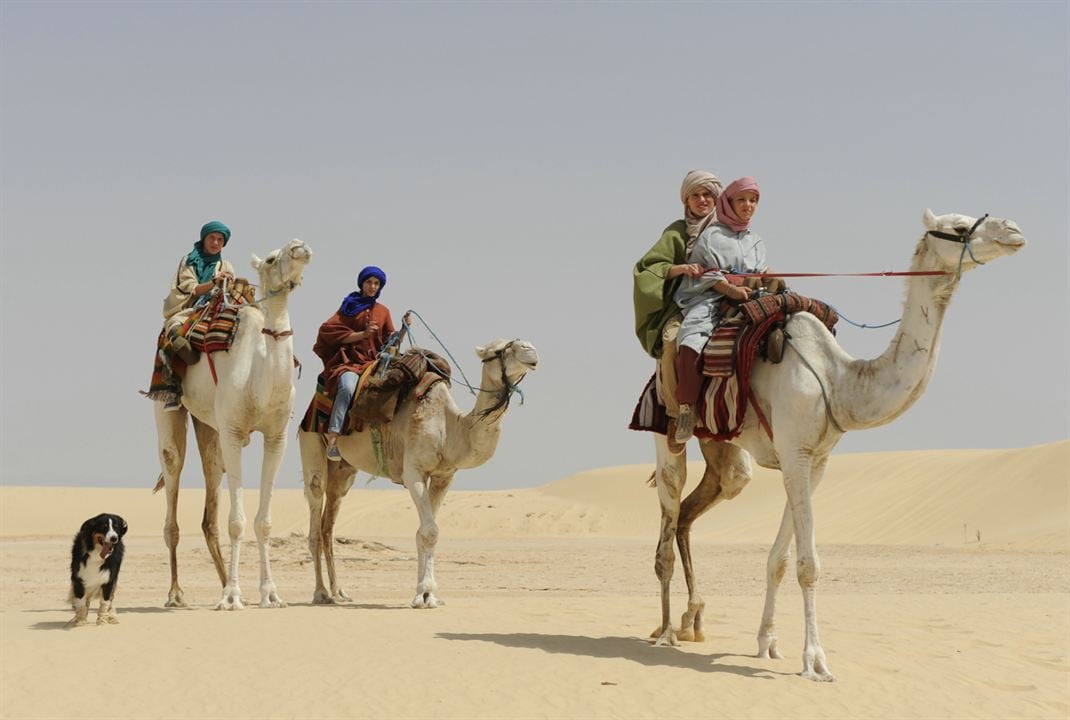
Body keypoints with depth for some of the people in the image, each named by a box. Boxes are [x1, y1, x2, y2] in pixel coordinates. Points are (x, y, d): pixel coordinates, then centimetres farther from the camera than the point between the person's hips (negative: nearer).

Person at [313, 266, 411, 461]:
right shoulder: (349, 306, 12)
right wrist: (362, 334, -7)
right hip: (349, 361, -4)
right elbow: (332, 333, 1)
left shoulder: (383, 311, 20)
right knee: (348, 386, -36)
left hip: (373, 362, 4)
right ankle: (332, 438, -42)